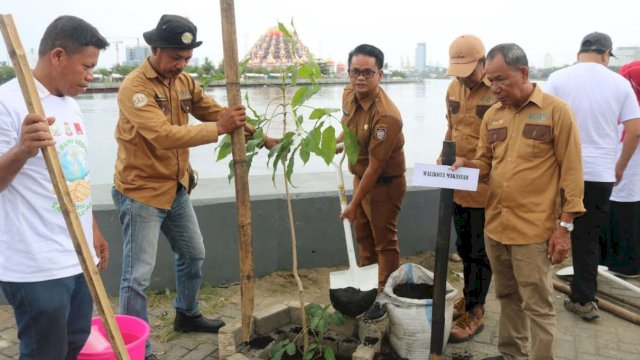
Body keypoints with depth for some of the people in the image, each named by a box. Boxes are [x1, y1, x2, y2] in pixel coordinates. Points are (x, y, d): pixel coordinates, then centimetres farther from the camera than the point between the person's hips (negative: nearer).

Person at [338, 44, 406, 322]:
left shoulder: (386, 116, -32)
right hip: (360, 177, 9)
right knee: (363, 236, 21)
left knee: (384, 243, 6)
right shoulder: (349, 94, -7)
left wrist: (353, 205, -23)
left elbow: (375, 166, -28)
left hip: (384, 184, -9)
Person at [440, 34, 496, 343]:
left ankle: (475, 312, 20)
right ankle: (468, 297, 38)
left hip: (484, 186, -6)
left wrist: (474, 164, -26)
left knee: (479, 252, 6)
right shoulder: (453, 89, 6)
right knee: (464, 247, 20)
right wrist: (444, 156, 2)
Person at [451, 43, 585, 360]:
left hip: (534, 230, -5)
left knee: (538, 306, 4)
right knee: (507, 297, 19)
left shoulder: (556, 111, -7)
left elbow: (571, 171, -8)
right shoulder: (492, 115, 8)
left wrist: (564, 225, -11)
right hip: (494, 225, 6)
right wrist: (468, 165, -7)